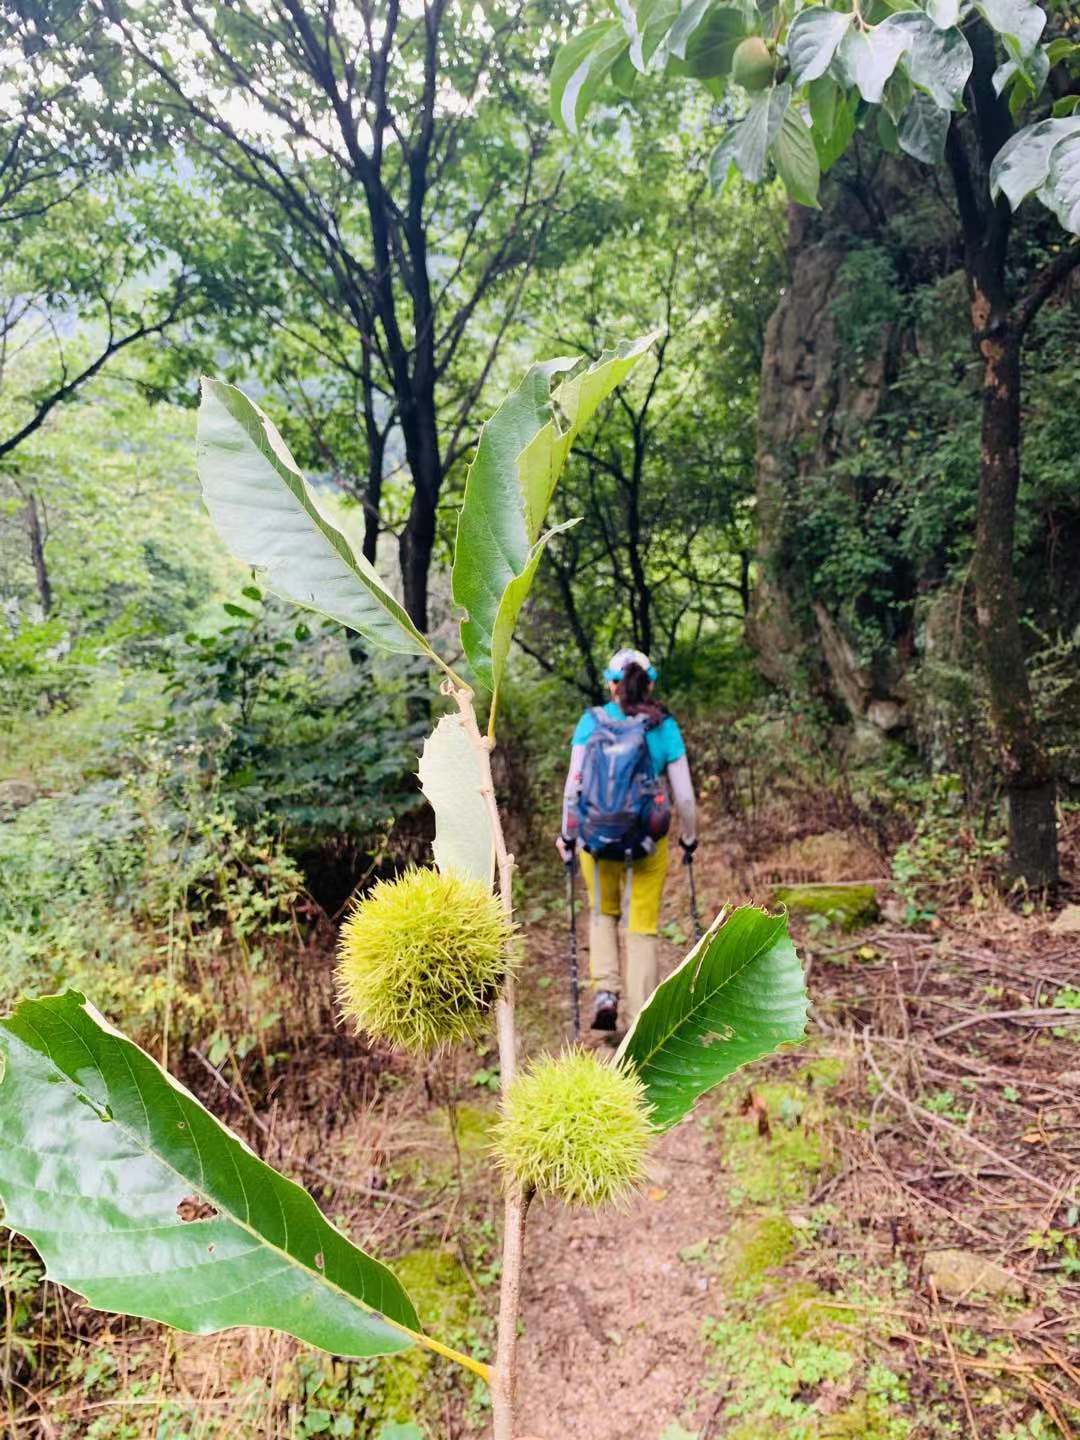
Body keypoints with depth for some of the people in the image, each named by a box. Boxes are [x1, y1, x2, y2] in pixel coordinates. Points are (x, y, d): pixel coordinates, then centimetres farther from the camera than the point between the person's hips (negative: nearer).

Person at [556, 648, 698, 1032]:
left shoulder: (591, 722, -4)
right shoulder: (665, 727, -2)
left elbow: (574, 786, -8)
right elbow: (684, 795, -3)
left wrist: (568, 835, 3)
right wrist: (689, 838, 12)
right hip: (649, 841, 0)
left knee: (603, 913, 25)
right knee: (643, 929, 11)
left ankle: (605, 991, 7)